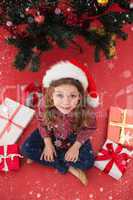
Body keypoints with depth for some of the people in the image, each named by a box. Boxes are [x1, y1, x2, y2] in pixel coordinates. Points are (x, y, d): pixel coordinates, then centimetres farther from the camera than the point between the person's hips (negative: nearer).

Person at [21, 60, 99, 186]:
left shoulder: (85, 110, -37)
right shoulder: (45, 103, -33)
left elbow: (89, 128, -14)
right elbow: (41, 121, -11)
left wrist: (76, 146, -16)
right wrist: (47, 143, -12)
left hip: (74, 136, -1)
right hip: (51, 133, 2)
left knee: (87, 162, -18)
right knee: (26, 149, -12)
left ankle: (41, 157, -3)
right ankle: (69, 168, -8)